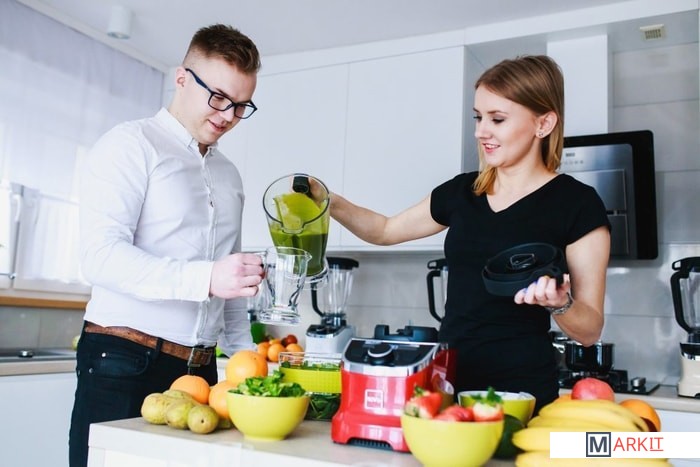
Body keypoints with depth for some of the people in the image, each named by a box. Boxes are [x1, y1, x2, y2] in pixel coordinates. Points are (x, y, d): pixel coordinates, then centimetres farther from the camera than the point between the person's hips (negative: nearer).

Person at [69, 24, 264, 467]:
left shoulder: (230, 175, 17)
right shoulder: (132, 144, -4)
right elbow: (101, 255, -17)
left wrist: (247, 356, 12)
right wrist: (205, 278, -28)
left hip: (199, 370, 6)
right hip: (123, 364, -6)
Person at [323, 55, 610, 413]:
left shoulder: (576, 203, -7)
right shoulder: (461, 192, 7)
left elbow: (590, 330, -4)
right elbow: (385, 230, 20)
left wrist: (559, 302, -24)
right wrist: (333, 203, 4)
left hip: (520, 391, -4)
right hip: (447, 381, 4)